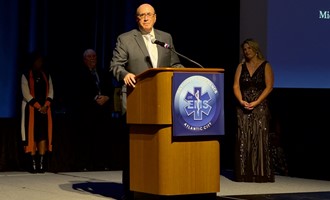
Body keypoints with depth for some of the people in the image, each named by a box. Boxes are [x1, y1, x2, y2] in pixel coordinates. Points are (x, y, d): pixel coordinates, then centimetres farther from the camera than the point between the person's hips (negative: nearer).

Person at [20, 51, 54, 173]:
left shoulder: (46, 76, 13)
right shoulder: (26, 76, 0)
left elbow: (51, 93, 7)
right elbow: (26, 94, -8)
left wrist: (45, 106, -10)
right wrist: (38, 107, -14)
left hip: (44, 109, 3)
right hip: (31, 109, -3)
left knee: (44, 135, -5)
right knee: (32, 135, -6)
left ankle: (41, 162, -8)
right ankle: (34, 163, -6)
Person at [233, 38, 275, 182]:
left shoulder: (265, 66, 3)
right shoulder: (241, 66, 12)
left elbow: (269, 86, -5)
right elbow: (236, 86, 6)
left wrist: (256, 103, -14)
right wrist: (241, 101, -11)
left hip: (260, 107, -3)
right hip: (243, 108, 3)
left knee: (260, 139, -6)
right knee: (243, 139, -1)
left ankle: (261, 173, -5)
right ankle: (244, 174, 1)